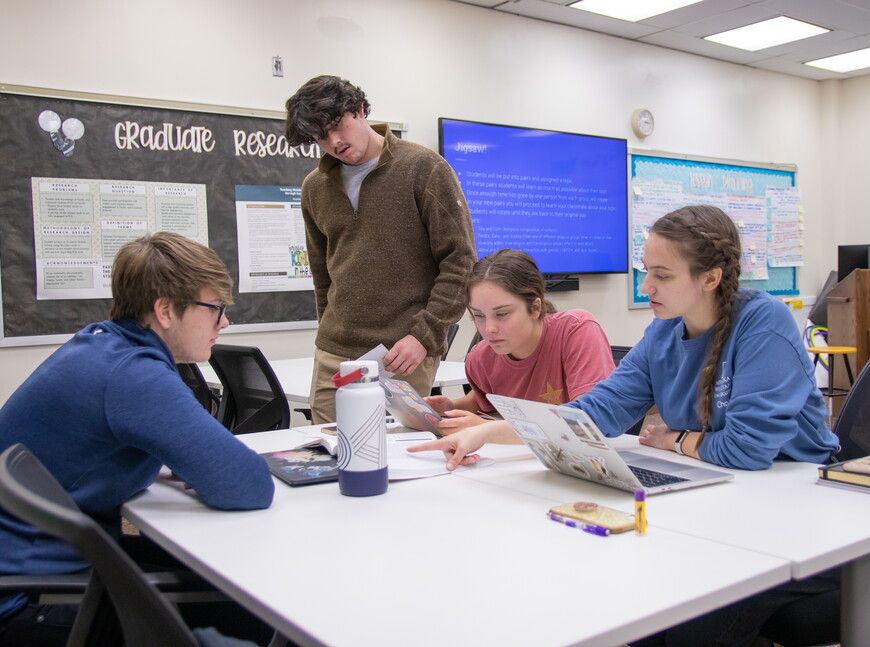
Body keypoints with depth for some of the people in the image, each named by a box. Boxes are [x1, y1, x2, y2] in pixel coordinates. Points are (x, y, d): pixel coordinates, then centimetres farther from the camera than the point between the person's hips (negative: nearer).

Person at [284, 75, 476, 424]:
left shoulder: (425, 168, -5)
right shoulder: (315, 187, 12)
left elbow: (461, 261, -8)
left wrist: (425, 335, -15)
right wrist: (330, 327, 14)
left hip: (403, 357, -5)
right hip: (332, 356, 5)